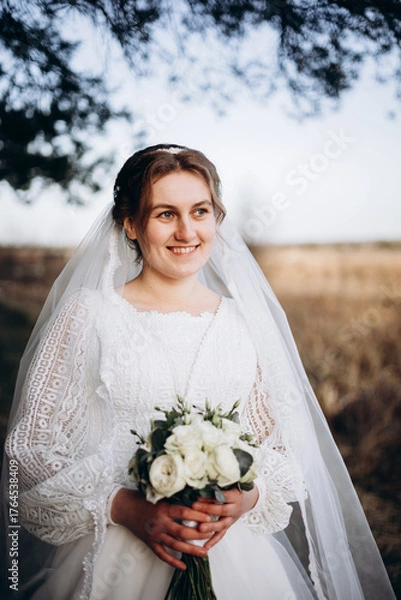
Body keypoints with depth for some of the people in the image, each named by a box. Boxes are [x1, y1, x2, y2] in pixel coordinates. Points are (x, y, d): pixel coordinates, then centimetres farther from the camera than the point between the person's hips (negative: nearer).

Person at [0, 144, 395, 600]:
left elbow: (279, 442, 8)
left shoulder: (244, 322, 3)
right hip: (116, 555, -2)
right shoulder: (88, 315, -6)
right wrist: (127, 509, -16)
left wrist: (246, 498, -11)